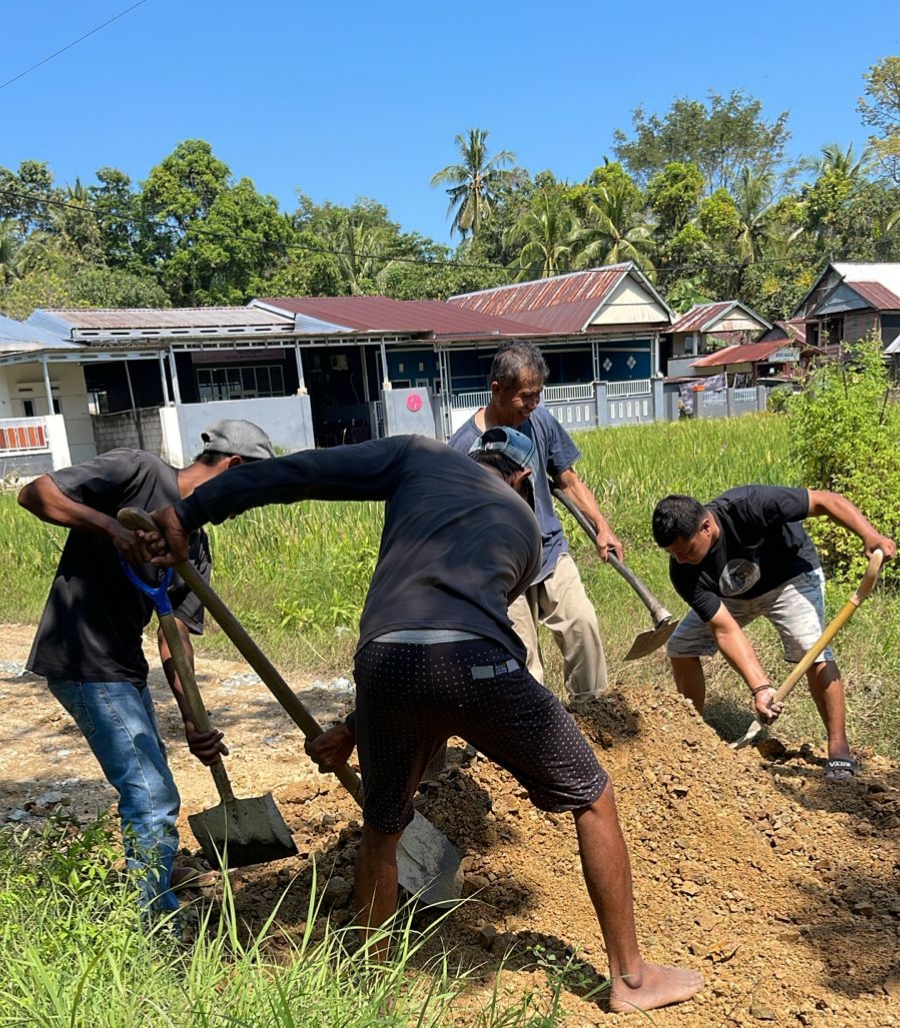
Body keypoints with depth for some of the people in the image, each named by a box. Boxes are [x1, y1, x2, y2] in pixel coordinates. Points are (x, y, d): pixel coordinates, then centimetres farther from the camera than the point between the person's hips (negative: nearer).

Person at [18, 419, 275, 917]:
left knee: (149, 793, 22)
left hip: (124, 665, 9)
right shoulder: (138, 470, -12)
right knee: (154, 800, -8)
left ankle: (144, 906, 42)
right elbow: (35, 493, -16)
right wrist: (112, 526, -31)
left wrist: (192, 719, -9)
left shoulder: (195, 544, 8)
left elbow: (174, 634, 2)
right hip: (83, 660, -9)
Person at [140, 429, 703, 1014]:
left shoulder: (420, 457, 24)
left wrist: (189, 513, 16)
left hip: (383, 665, 1)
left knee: (382, 829, 29)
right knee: (593, 799, 24)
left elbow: (297, 473, 12)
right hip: (477, 667, -1)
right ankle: (632, 977, 37)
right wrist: (356, 729, 34)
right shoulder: (526, 528, 29)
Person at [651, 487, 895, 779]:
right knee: (681, 646, -7)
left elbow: (824, 501, -30)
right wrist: (760, 687, -42)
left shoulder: (748, 505, -39)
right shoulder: (684, 572, -30)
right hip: (730, 597, 3)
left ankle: (838, 747, -9)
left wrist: (870, 535, -43)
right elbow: (726, 630, -32)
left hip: (791, 575, -3)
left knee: (811, 650, -24)